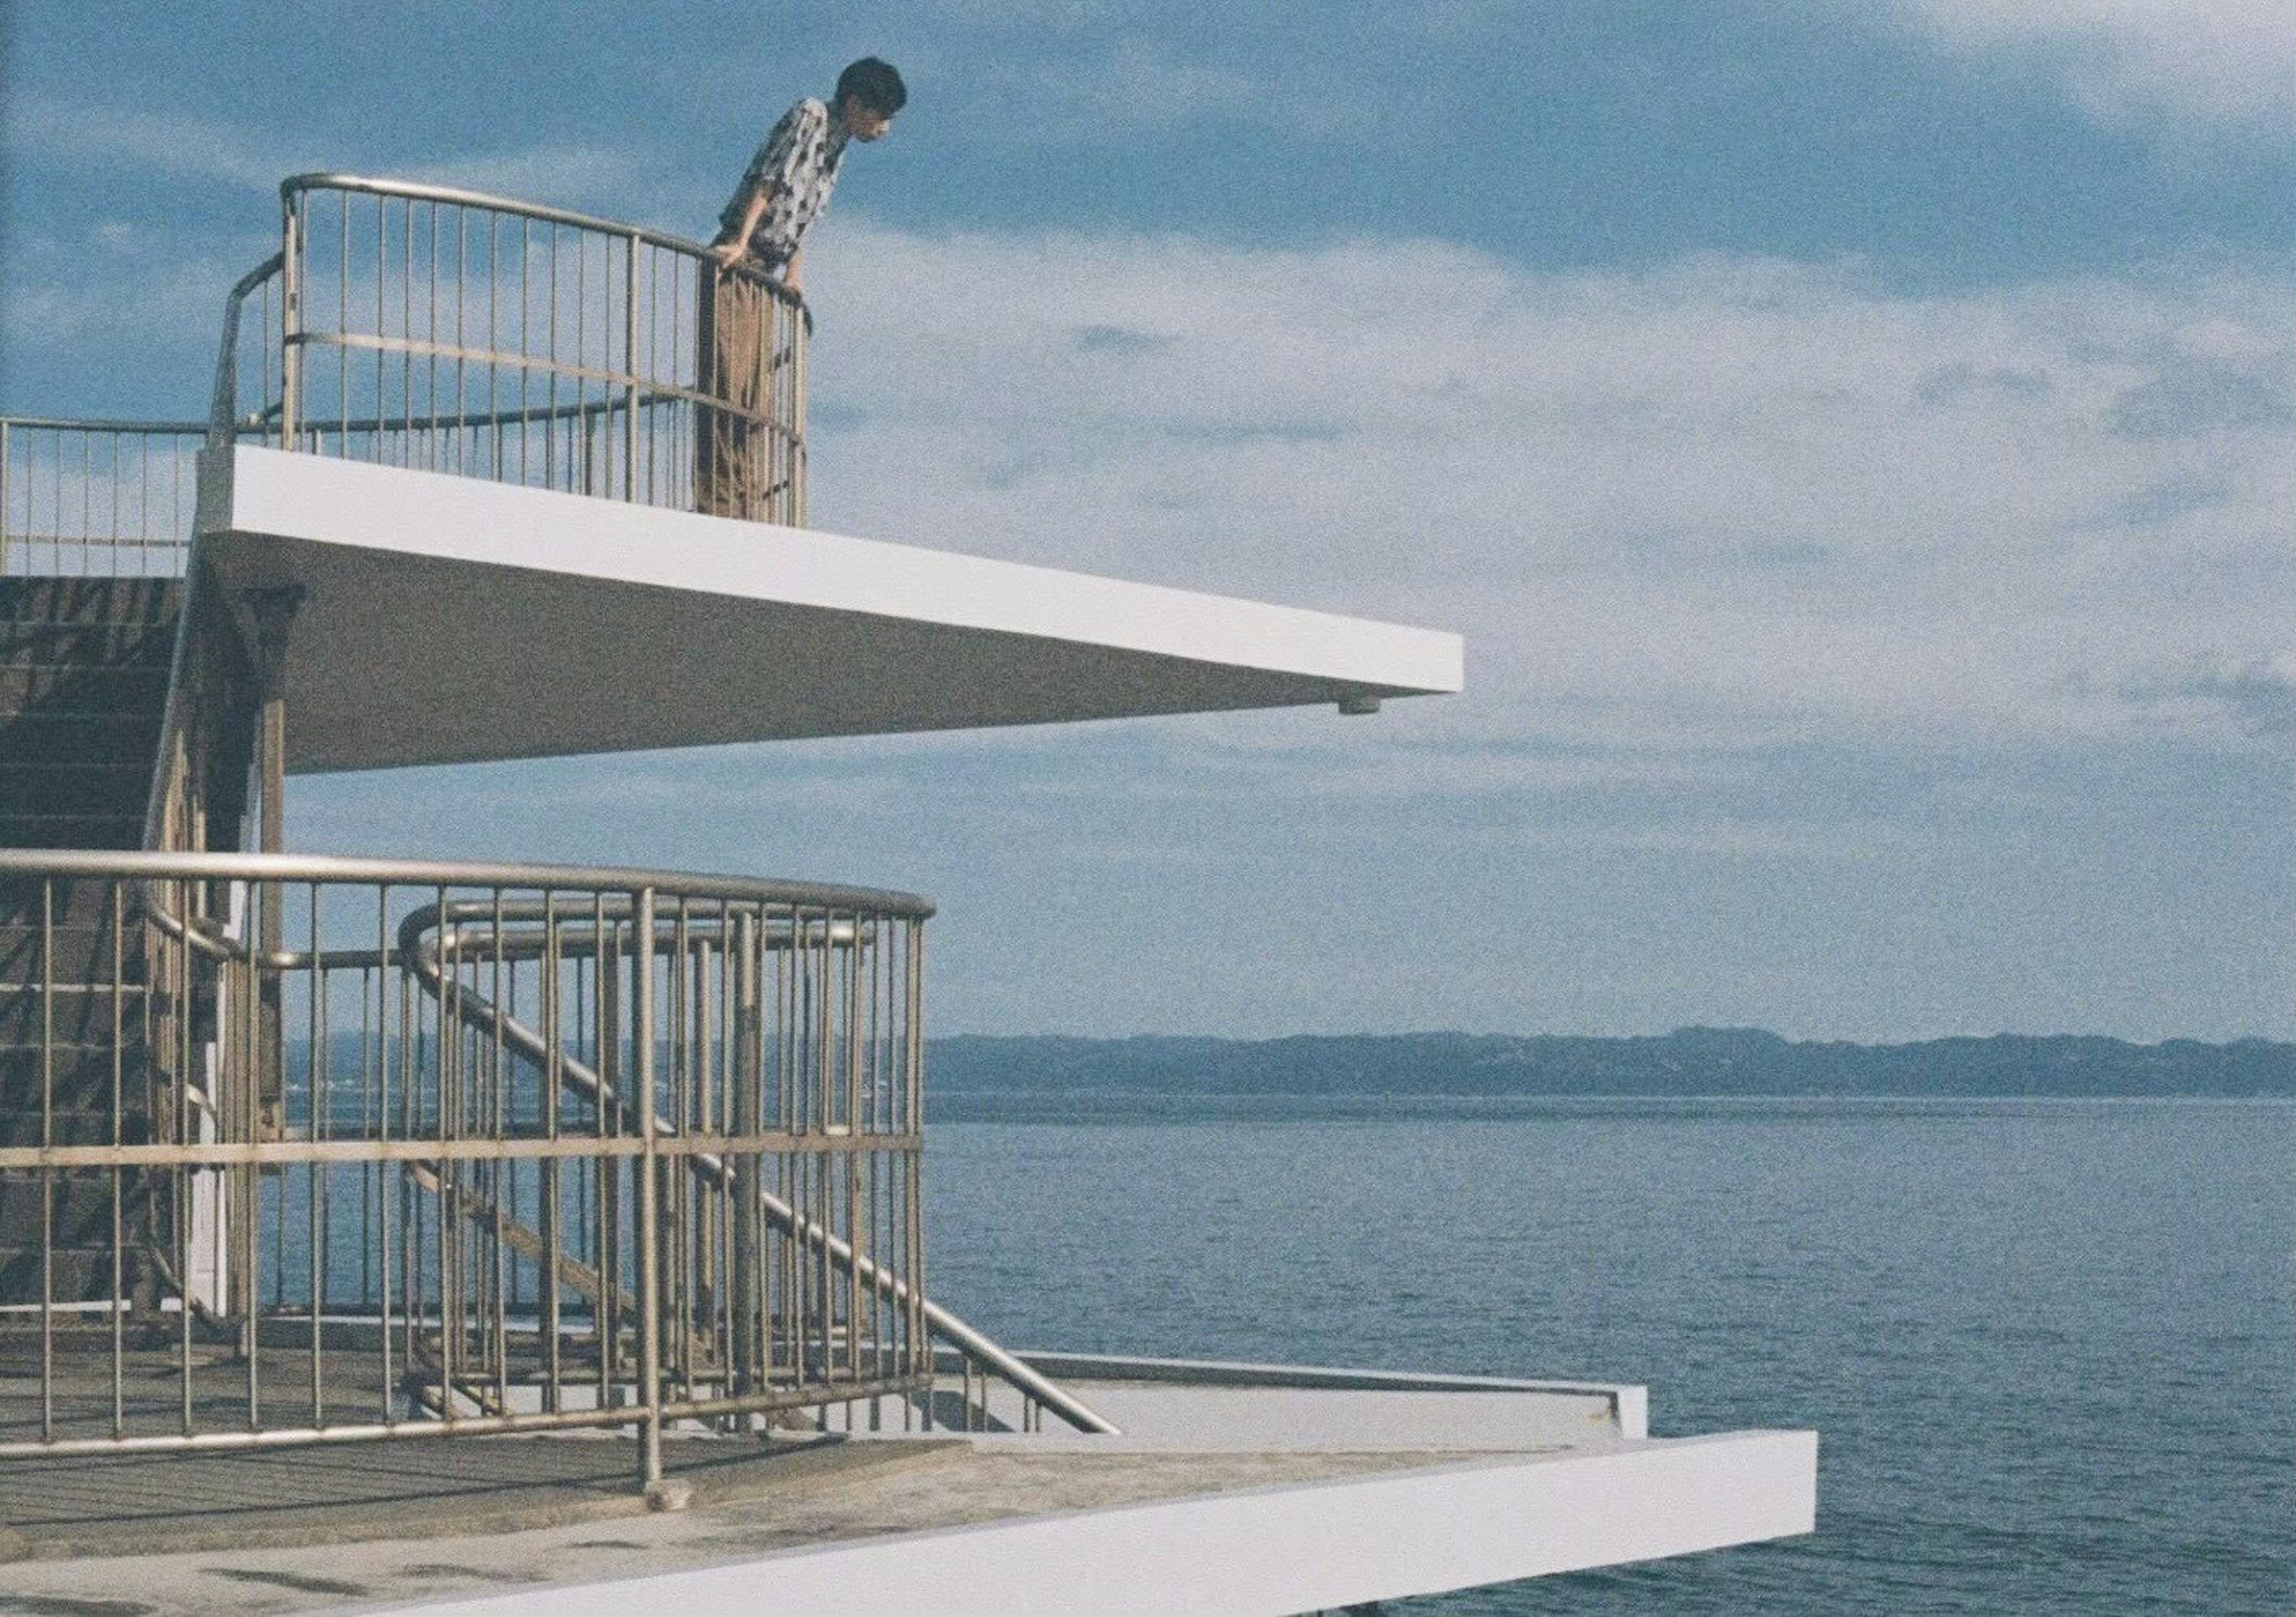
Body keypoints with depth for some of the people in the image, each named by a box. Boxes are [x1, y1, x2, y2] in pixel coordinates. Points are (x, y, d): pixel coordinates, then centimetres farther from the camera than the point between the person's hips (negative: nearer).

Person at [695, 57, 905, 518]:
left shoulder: (836, 147, 20)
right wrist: (740, 244, -25)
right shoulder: (811, 116, -6)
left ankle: (752, 510, 7)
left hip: (765, 275, 9)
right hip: (737, 266, -9)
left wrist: (794, 274, 11)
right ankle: (718, 504, -21)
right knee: (729, 383, -15)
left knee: (758, 394, 7)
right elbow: (772, 181, -16)